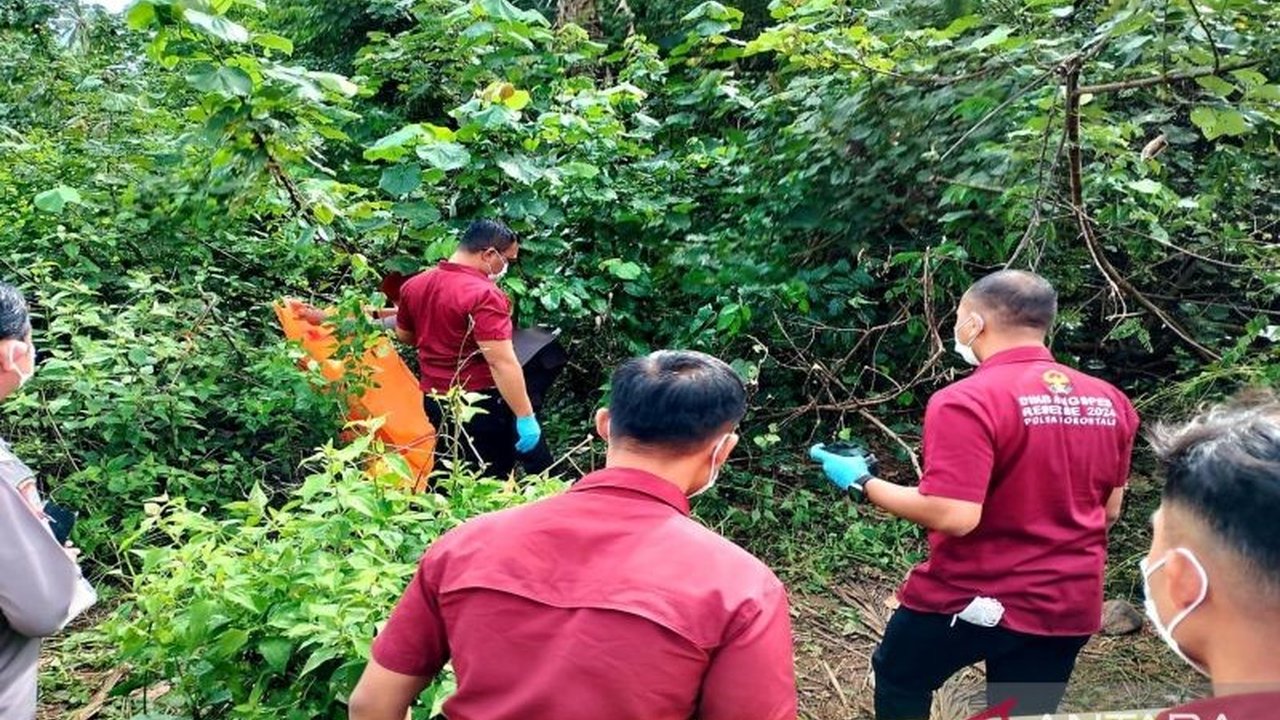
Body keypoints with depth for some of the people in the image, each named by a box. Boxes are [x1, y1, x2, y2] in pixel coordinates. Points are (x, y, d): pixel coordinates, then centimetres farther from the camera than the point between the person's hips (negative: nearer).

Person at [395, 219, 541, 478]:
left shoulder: (414, 285, 4)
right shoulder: (484, 295, -21)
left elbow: (404, 334, 21)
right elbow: (502, 363, -26)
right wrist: (526, 416, -23)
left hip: (435, 399, 8)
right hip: (480, 403, -8)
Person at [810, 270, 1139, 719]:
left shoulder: (967, 401, -21)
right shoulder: (1109, 401, 1)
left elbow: (954, 517, -26)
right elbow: (1110, 511, 10)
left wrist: (863, 483, -14)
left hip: (974, 599, -6)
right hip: (1070, 604, 6)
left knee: (899, 679, 21)